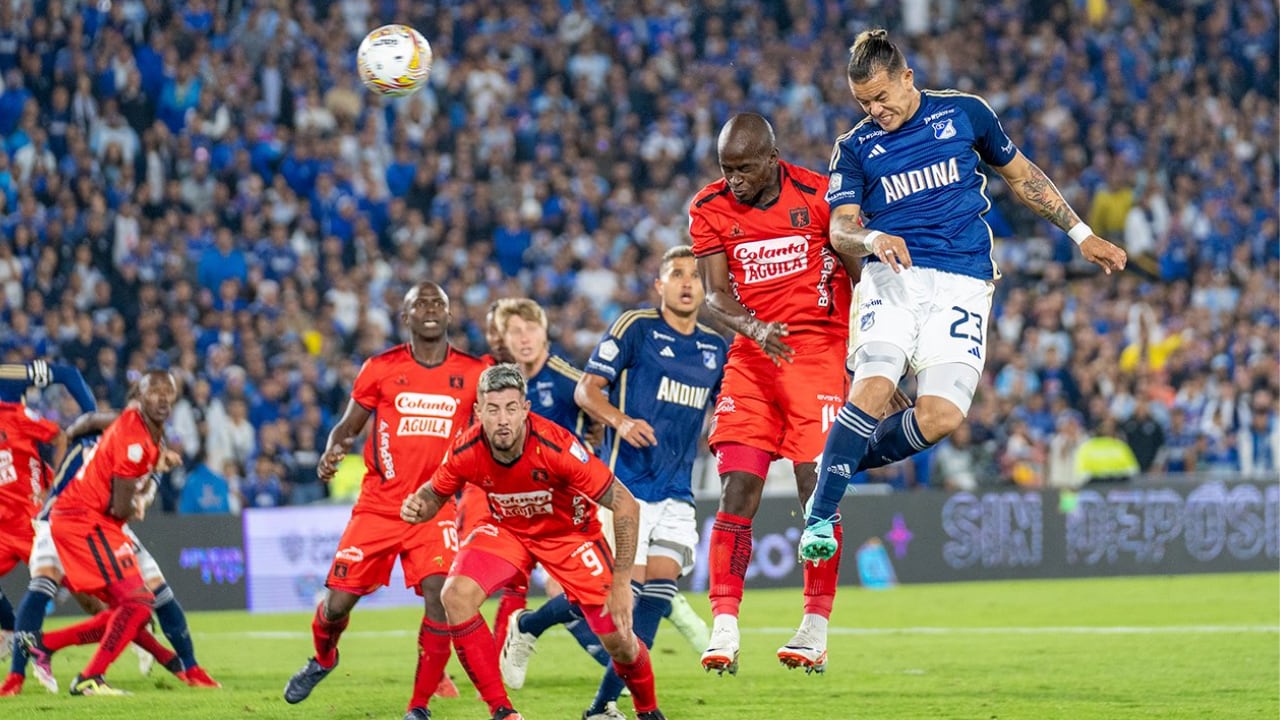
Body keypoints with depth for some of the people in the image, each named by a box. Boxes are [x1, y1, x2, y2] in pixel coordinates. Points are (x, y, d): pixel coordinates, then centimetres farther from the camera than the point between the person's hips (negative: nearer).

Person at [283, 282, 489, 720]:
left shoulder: (472, 373, 1)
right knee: (339, 601, 1)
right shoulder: (381, 369, -1)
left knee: (440, 596, -20)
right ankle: (322, 660, 38)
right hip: (378, 504, 0)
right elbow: (349, 425, 6)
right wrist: (332, 453, -15)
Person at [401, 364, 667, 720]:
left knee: (617, 640, -8)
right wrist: (417, 506, -27)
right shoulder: (466, 451, -25)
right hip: (506, 529, 2)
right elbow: (435, 493, -1)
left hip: (569, 531, -2)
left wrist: (621, 583, -31)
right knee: (456, 595, -24)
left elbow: (626, 504, -29)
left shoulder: (556, 447, -35)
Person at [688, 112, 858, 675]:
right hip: (752, 354, 2)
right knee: (737, 490, -8)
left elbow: (864, 278, 1)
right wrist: (753, 327, -23)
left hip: (819, 351, -2)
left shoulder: (818, 197, -8)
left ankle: (816, 628, 4)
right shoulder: (710, 208, 0)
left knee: (817, 490, -6)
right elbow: (715, 296, -3)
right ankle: (724, 628, -7)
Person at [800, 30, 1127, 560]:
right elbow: (840, 229, -1)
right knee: (874, 385, -27)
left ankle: (852, 460, 7)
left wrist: (1081, 235, 23)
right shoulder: (855, 147, 10)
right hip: (893, 276, -1)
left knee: (941, 416, -19)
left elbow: (1021, 176, 22)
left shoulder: (965, 114, 10)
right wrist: (872, 238, -24)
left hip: (962, 283, 1)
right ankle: (820, 517, -19)